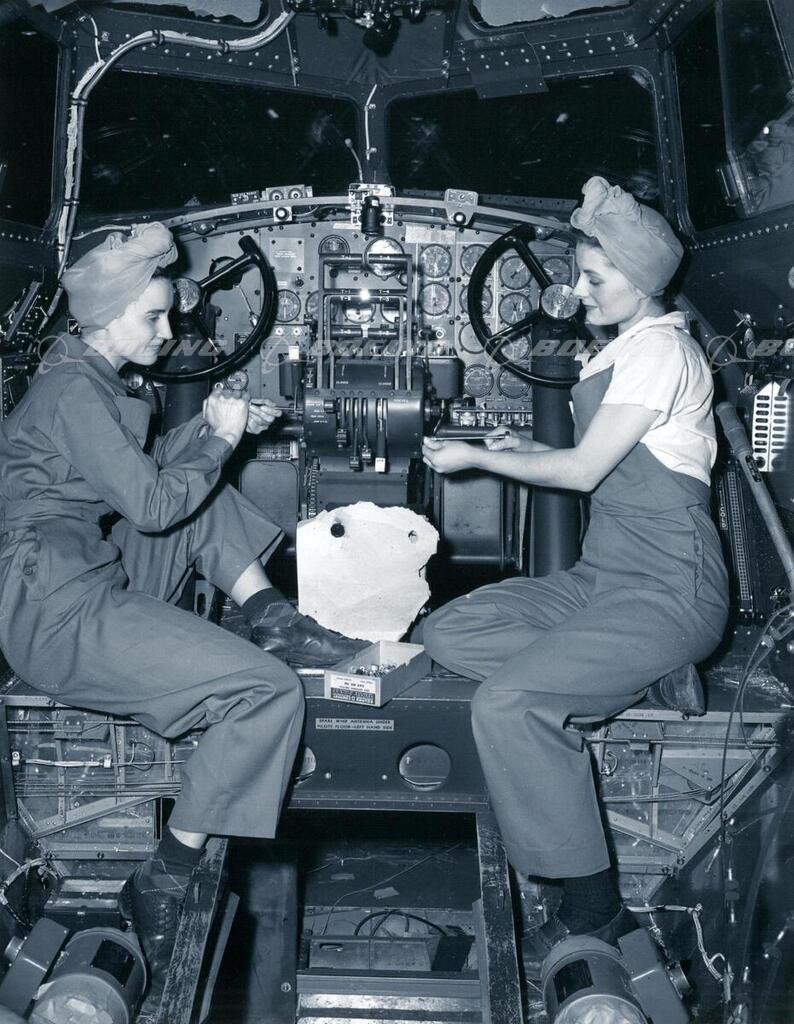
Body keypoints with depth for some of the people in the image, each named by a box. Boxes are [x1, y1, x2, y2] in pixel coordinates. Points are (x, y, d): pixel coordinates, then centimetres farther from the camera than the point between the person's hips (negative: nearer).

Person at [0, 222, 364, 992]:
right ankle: (164, 884, -10)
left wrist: (210, 425, 11)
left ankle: (271, 618, 7)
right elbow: (154, 504, -17)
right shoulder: (73, 391, -14)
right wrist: (218, 438, -3)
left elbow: (145, 469, 23)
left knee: (209, 497, 17)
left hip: (93, 576, 10)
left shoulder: (84, 378, 15)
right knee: (271, 694, -19)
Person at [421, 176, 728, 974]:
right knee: (447, 633, -4)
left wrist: (477, 458, -2)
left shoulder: (659, 349, -11)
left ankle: (592, 912, -13)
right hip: (603, 578, 10)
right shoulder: (625, 350, 19)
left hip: (666, 593, -9)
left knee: (505, 704, -26)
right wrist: (525, 450, 12)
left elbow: (584, 471, -13)